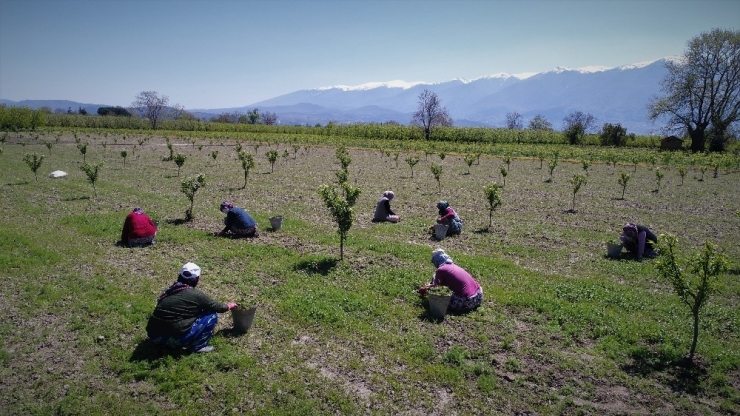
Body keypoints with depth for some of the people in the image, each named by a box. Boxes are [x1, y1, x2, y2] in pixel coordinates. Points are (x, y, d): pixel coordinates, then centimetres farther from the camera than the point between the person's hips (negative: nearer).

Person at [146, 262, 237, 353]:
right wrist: (228, 306, 30)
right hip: (175, 339, -7)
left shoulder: (170, 290, 11)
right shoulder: (196, 295, -7)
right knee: (212, 315, 4)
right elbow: (215, 306, 8)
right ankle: (196, 346, 4)